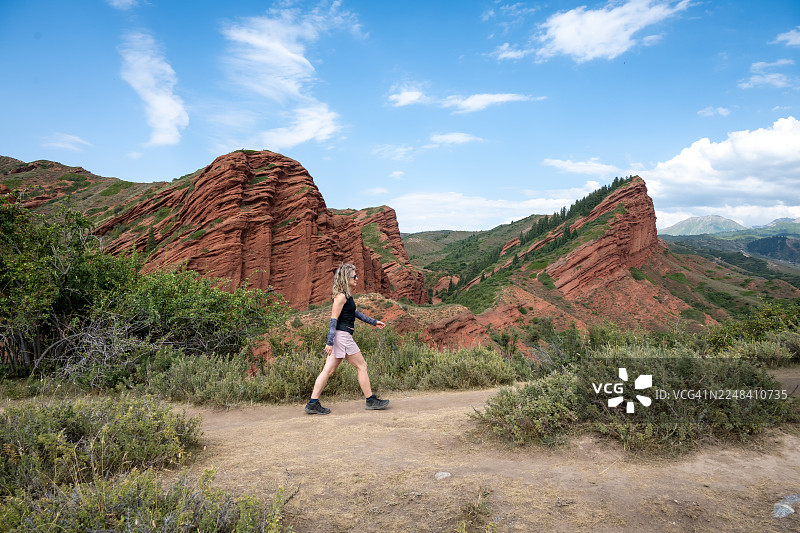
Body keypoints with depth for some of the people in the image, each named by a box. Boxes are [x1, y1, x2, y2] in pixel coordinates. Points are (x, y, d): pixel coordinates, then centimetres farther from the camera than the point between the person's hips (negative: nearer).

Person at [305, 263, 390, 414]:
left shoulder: (347, 295, 16)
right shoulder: (341, 296, -14)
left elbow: (356, 312, 28)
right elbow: (333, 319, -18)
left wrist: (374, 322, 30)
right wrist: (330, 342, -20)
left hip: (342, 337, 10)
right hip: (342, 335, -10)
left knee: (328, 370, 7)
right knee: (362, 366, 3)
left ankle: (313, 403, 8)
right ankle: (371, 401, 14)